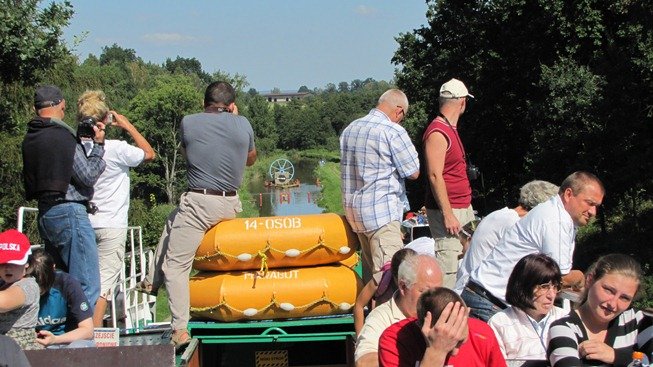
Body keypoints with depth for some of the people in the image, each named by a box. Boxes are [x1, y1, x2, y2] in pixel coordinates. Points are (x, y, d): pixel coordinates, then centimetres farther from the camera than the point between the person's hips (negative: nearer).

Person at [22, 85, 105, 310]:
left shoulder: (30, 139, 12)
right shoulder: (62, 137, -13)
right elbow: (88, 176, -10)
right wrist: (98, 145, 1)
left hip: (45, 213, 9)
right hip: (69, 212, -9)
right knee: (87, 286, -8)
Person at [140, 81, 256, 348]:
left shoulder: (189, 123, -3)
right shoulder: (243, 125, 2)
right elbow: (251, 159, 22)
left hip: (199, 202, -5)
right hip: (231, 205, 5)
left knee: (175, 266, 1)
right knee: (171, 222, 32)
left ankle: (180, 329, -6)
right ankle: (152, 282, 40)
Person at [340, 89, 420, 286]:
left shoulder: (349, 130, 13)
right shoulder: (393, 132, -12)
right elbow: (413, 172, -7)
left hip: (353, 210, 8)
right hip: (382, 210, -8)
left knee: (369, 266, 16)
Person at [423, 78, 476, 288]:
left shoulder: (450, 129, 17)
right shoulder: (438, 133, -14)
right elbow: (435, 177, -19)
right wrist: (448, 214, -22)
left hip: (462, 208, 10)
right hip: (447, 210, -10)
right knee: (447, 265, -12)